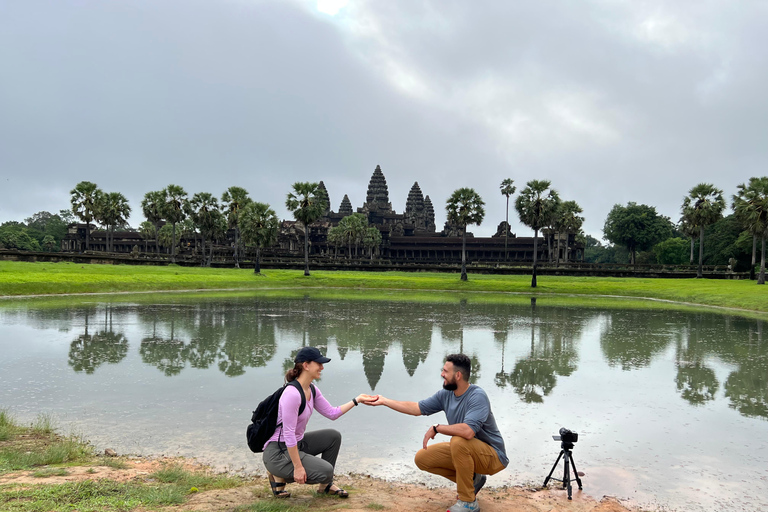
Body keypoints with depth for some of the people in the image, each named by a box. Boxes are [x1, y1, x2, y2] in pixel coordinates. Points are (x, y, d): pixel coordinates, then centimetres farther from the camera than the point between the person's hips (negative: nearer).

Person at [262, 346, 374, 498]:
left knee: (333, 436, 8)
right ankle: (279, 476, -1)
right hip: (278, 452, -10)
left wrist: (357, 400, 5)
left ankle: (326, 485, 17)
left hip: (296, 444, 10)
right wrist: (298, 467, -24)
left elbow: (332, 413, 11)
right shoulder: (292, 394, -26)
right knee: (326, 471, -19)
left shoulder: (312, 390, 3)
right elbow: (288, 435, -26)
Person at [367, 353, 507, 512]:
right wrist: (384, 401, 5)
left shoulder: (477, 396, -26)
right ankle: (472, 480, 12)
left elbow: (468, 431, -39)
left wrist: (436, 428, -26)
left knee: (458, 441, -35)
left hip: (493, 457, -8)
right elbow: (417, 408, 6)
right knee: (422, 458, -1)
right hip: (464, 452, 8)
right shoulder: (445, 395, -3)